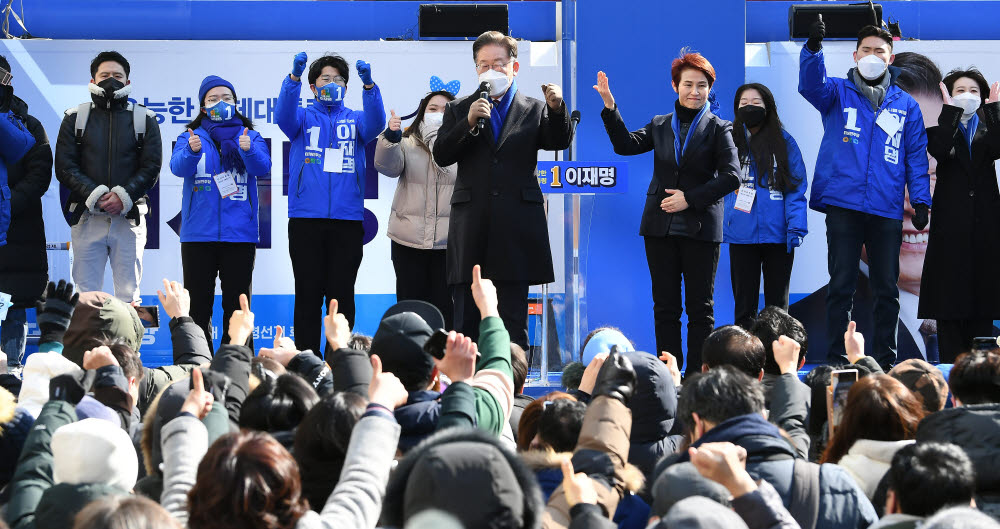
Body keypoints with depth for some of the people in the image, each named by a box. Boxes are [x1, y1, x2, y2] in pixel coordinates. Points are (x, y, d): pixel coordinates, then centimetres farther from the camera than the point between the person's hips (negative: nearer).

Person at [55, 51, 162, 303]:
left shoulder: (144, 119, 10)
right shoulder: (75, 118, 10)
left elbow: (151, 168, 2)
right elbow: (64, 167, 2)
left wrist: (124, 197, -13)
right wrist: (94, 195, -13)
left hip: (129, 217, 0)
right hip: (87, 216, 0)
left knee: (128, 292, 1)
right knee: (86, 292, -1)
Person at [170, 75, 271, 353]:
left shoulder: (251, 137, 10)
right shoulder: (190, 137, 9)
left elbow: (263, 167, -8)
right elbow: (178, 167, -9)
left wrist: (249, 150, -30)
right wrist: (191, 151, -31)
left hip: (239, 233, 0)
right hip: (198, 233, 0)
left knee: (237, 306, 1)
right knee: (198, 304, 1)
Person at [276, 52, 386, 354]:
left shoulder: (355, 120, 13)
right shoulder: (304, 119, 11)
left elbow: (375, 124, -8)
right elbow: (284, 116, -11)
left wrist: (369, 85, -26)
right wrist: (294, 77, -27)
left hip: (347, 220, 1)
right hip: (306, 219, -1)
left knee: (341, 295, 2)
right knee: (308, 294, 0)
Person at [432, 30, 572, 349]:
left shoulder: (534, 110, 12)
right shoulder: (459, 110, 14)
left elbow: (559, 142, -4)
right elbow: (441, 156, 2)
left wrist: (557, 110, -22)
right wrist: (469, 123, -12)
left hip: (516, 227, -1)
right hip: (471, 225, 1)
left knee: (513, 321, 1)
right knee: (466, 322, 1)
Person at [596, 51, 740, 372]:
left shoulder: (718, 129, 2)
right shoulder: (660, 126, 12)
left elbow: (731, 176, -7)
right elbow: (625, 145, -2)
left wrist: (690, 198, -14)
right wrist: (610, 108, -11)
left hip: (701, 228, -3)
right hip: (660, 229, 3)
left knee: (700, 308, 0)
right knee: (665, 307, 5)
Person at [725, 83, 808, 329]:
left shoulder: (784, 142, 3)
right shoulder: (730, 141, 9)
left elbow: (796, 188, 1)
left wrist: (796, 227, -13)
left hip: (778, 234, -1)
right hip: (742, 235, 1)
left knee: (777, 304, 6)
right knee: (744, 303, 3)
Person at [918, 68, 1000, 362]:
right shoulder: (941, 129, 8)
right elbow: (940, 151, -15)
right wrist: (952, 110, -12)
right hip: (951, 223, -2)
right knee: (950, 295, -5)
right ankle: (951, 366, -3)